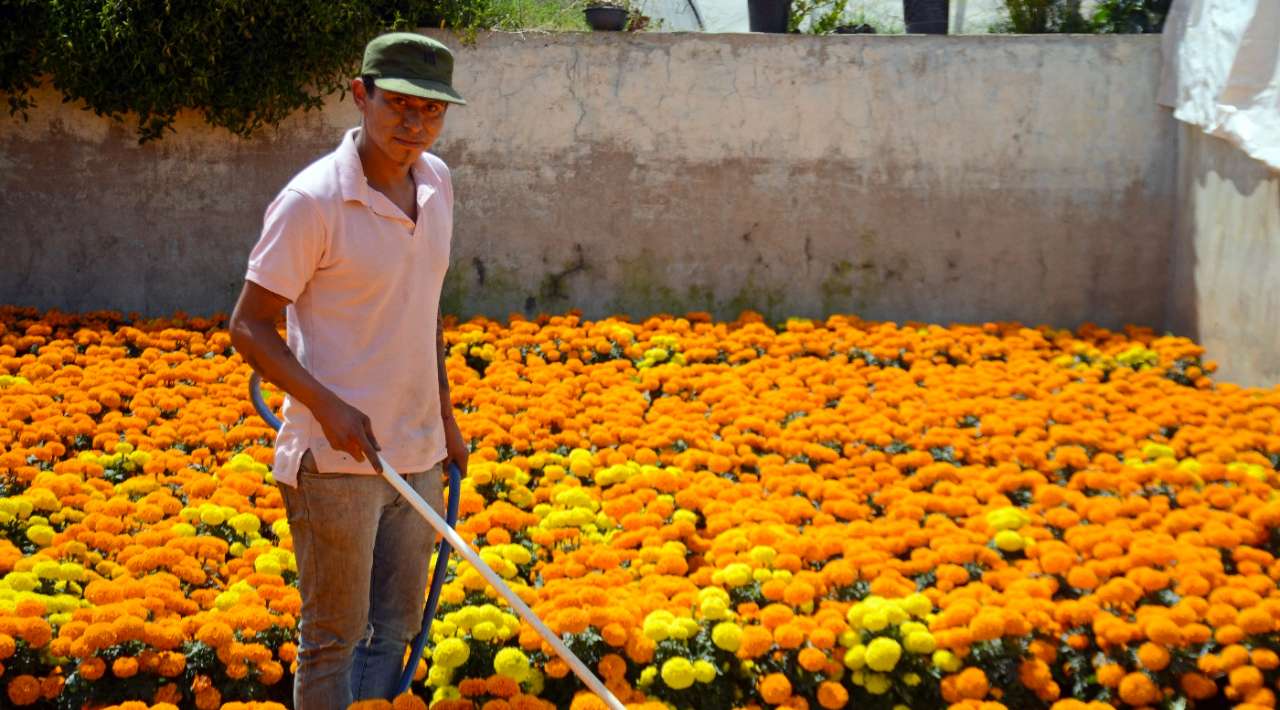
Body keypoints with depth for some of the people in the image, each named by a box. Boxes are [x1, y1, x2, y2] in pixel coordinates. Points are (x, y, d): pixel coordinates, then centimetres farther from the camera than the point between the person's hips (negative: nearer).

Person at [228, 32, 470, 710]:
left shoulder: (435, 182, 5)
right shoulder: (311, 201, -16)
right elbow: (249, 327, -11)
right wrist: (327, 405, -24)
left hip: (418, 452, 7)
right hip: (335, 457, -7)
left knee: (395, 629, 15)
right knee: (334, 639, 2)